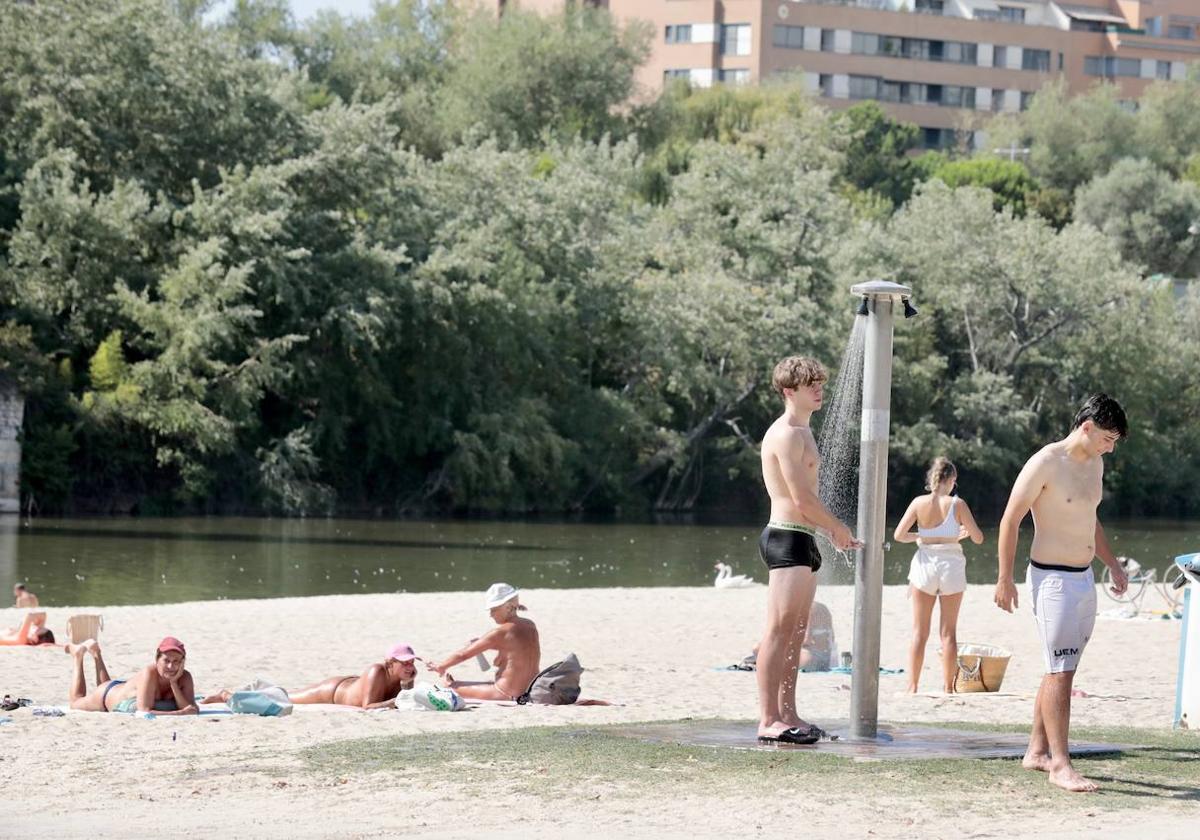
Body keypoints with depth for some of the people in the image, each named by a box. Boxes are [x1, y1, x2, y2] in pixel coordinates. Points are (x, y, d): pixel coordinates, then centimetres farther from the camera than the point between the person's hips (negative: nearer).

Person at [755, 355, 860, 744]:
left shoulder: (802, 432, 20)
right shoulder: (786, 435, -13)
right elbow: (803, 499, -17)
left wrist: (831, 533, 16)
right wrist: (838, 529, -5)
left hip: (802, 541, 11)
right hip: (787, 538, -11)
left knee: (795, 634, 11)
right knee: (779, 630, -12)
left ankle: (787, 715, 15)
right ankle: (769, 720, -15)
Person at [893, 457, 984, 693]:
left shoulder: (919, 503, -4)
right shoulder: (957, 505, -8)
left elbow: (899, 535, -5)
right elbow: (978, 538, -5)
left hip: (925, 564, 1)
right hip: (951, 565, -1)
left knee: (919, 632, 7)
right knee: (948, 632, 7)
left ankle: (912, 687, 5)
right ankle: (948, 687, 8)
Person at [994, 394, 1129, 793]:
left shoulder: (1094, 464, 11)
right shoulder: (1045, 463, -14)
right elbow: (1010, 520, -12)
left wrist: (1112, 564, 21)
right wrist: (1005, 579, -13)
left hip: (1084, 579, 9)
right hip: (1053, 579, -9)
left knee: (1061, 670, 12)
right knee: (1061, 672, -11)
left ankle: (1037, 752, 21)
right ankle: (1060, 765, -11)